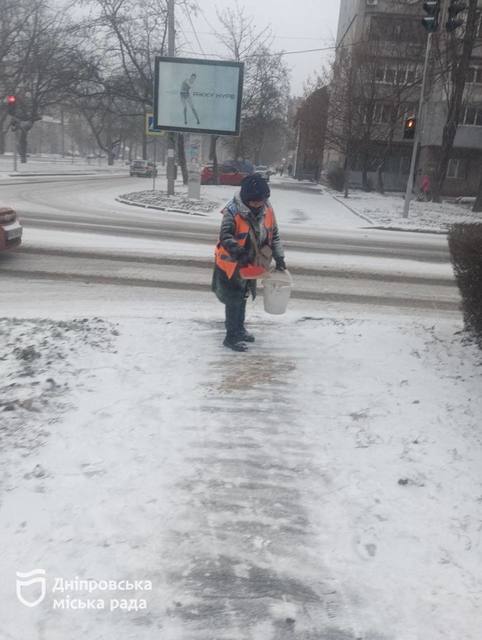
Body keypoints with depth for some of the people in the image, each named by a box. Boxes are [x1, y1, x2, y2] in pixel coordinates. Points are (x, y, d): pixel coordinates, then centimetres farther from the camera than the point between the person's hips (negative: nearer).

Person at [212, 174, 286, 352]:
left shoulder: (267, 209, -6)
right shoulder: (232, 211, -24)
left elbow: (274, 235, 4)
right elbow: (225, 237, -27)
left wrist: (279, 257, 0)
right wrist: (239, 253, -40)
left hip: (250, 264, 7)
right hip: (231, 263, -6)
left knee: (243, 297, 21)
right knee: (234, 299, -2)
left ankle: (239, 328, 38)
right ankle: (231, 337, 11)